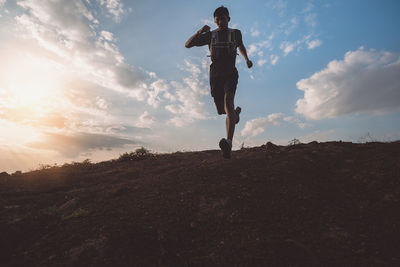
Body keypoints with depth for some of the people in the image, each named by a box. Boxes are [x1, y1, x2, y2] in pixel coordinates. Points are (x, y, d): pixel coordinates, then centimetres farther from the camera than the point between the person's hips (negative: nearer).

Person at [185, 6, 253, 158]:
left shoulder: (235, 33, 15)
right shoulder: (210, 35, 12)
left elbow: (240, 46, 36)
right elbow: (188, 45, 7)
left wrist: (247, 59, 19)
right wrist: (200, 32, -9)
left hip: (230, 73, -2)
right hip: (215, 75, 2)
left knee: (228, 101, -29)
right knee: (222, 111, 5)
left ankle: (229, 142, -45)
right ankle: (236, 112, 45)